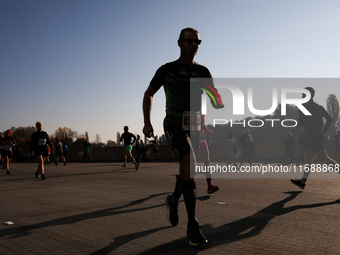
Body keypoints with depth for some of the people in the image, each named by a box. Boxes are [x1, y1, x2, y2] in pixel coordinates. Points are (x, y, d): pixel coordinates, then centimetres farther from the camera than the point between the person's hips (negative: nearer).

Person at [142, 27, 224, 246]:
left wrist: (220, 104, -23)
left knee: (187, 171, 12)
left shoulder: (203, 72, 8)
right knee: (190, 162, -27)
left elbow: (215, 102, 2)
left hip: (194, 126, 5)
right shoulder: (167, 69, 1)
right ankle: (193, 226, -21)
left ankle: (173, 200, 46)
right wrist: (147, 122, 0)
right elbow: (148, 94, 11)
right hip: (174, 124, -4)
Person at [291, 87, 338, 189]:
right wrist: (323, 131, 16)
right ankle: (302, 182, 17)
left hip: (312, 136, -9)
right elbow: (330, 119, 12)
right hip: (318, 135, 9)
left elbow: (301, 123, -13)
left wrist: (296, 123, 9)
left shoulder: (304, 106, -8)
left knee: (324, 159, -9)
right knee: (308, 158, 13)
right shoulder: (319, 107, 15)